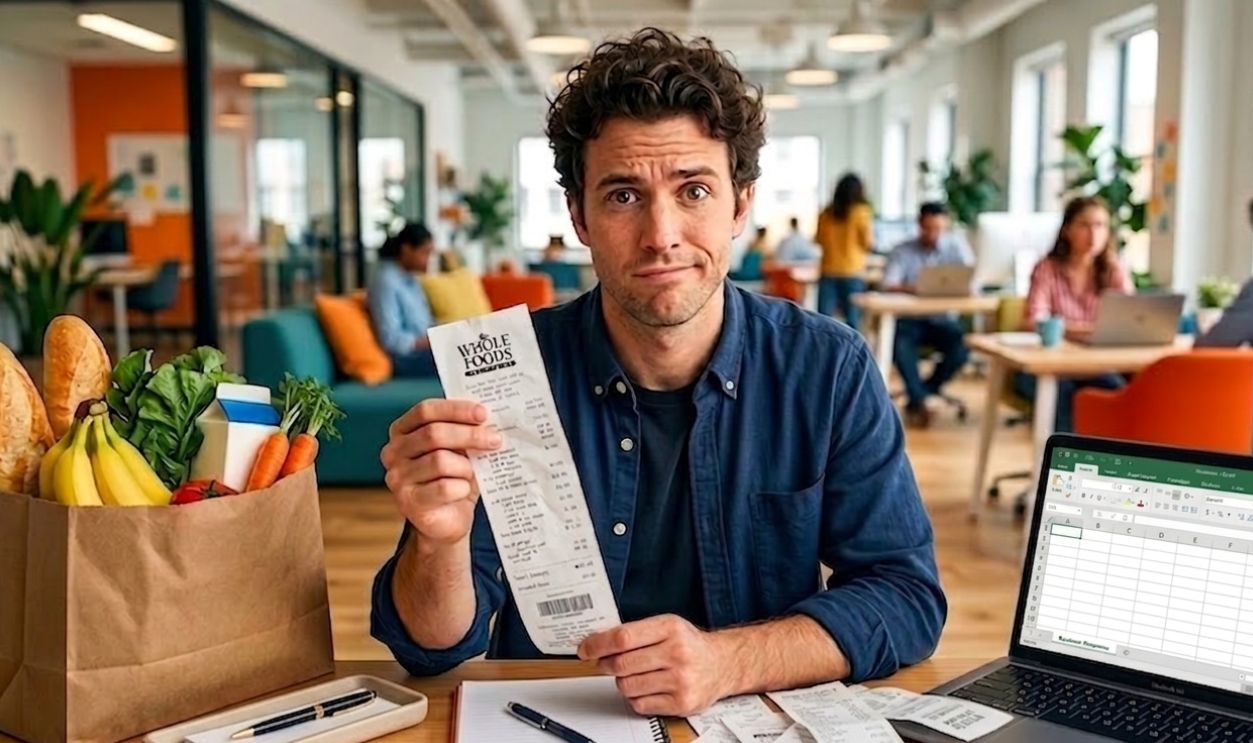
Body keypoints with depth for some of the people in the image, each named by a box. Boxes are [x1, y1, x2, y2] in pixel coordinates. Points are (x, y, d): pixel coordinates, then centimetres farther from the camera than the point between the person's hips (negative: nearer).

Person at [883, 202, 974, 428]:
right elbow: (888, 285, -11)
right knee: (900, 346, -33)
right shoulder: (903, 251, 1)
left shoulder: (957, 246, 4)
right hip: (909, 319, -1)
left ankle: (916, 397, -10)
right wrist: (912, 288, -32)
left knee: (962, 347, -28)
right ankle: (919, 401, -14)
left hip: (942, 319, 1)